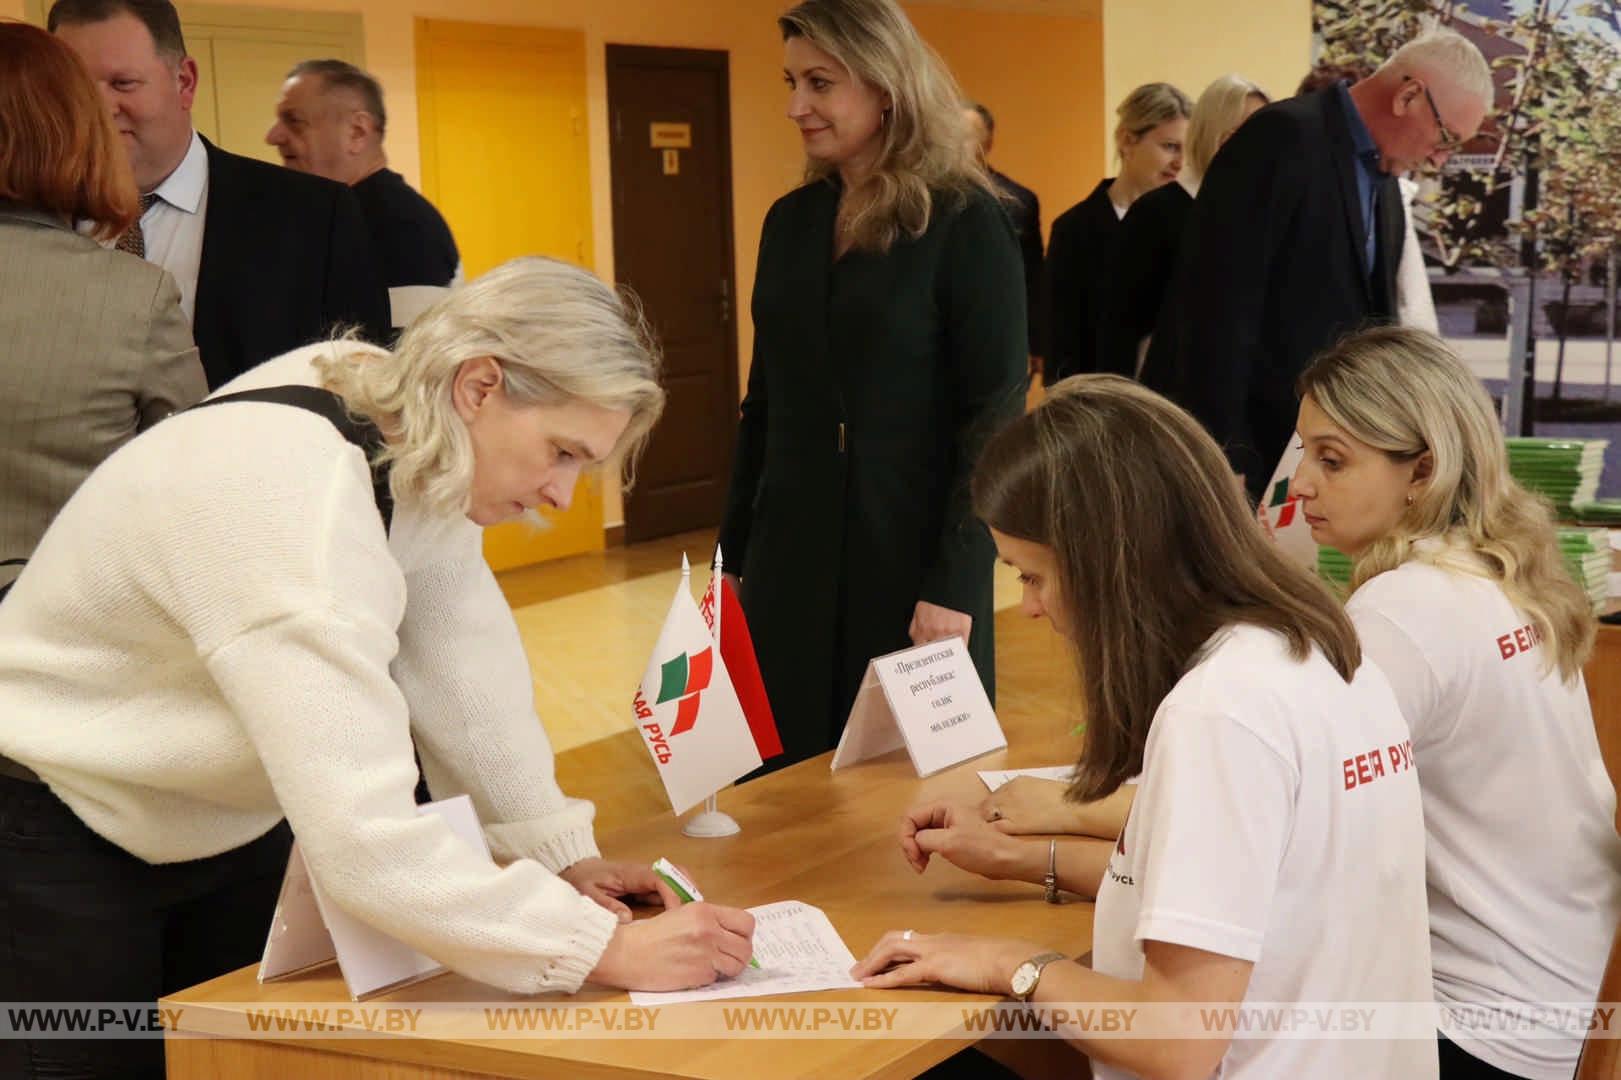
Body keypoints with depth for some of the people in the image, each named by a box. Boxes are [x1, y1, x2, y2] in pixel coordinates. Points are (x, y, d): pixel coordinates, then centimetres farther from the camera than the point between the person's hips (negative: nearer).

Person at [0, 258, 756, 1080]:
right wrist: (605, 948, -39)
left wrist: (562, 854, -9)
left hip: (228, 829, 8)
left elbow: (464, 666, -6)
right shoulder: (297, 509, -36)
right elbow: (364, 841, -42)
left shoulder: (409, 427, -12)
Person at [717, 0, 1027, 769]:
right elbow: (767, 402, 13)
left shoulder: (963, 222, -7)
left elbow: (995, 417, -11)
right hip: (790, 561, 5)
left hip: (911, 564, -5)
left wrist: (954, 584, -17)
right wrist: (732, 553, 11)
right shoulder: (791, 221, 9)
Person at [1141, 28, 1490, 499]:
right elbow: (1218, 299, -20)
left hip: (1310, 448, 9)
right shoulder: (1284, 137, -14)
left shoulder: (1383, 184, 15)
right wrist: (1223, 454, -23)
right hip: (1231, 442, -8)